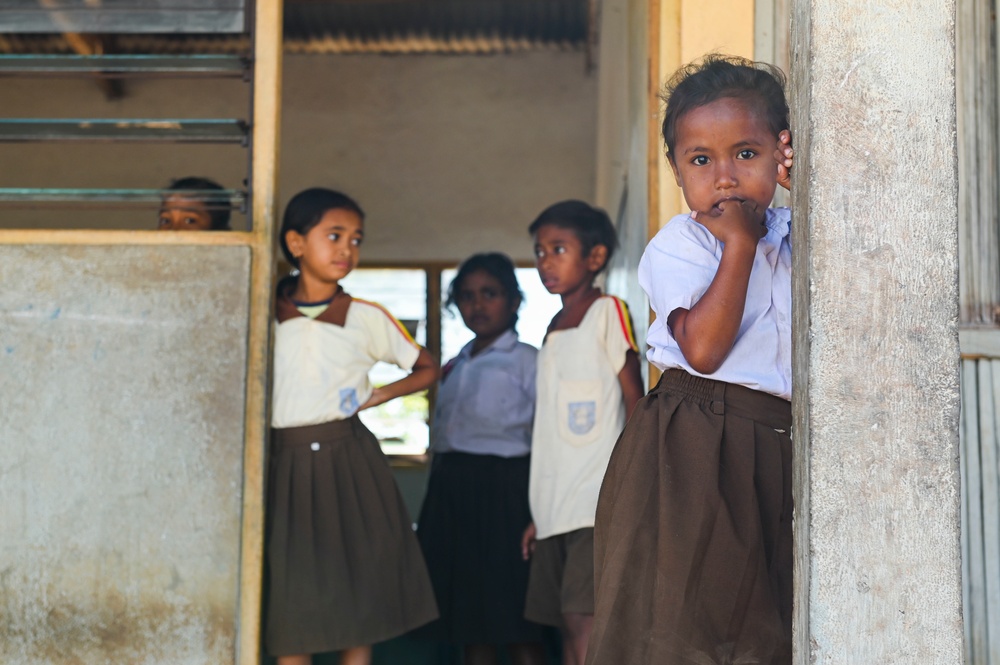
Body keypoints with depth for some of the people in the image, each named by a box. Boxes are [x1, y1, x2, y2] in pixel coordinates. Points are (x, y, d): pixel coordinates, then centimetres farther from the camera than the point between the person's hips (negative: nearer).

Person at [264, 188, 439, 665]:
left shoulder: (366, 318, 1)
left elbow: (427, 368, 11)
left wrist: (378, 397, -2)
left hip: (348, 463, -1)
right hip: (285, 462, 1)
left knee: (357, 598, 3)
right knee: (288, 605, 4)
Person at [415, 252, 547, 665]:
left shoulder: (525, 360, -1)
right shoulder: (456, 366, 18)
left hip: (501, 487, -7)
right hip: (450, 487, 7)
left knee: (514, 622, -6)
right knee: (469, 619, 10)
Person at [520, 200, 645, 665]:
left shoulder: (607, 312, -2)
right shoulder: (553, 329, 18)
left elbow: (635, 401, -7)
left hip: (598, 500, -7)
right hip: (555, 505, 8)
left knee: (583, 618, -16)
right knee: (567, 626, 8)